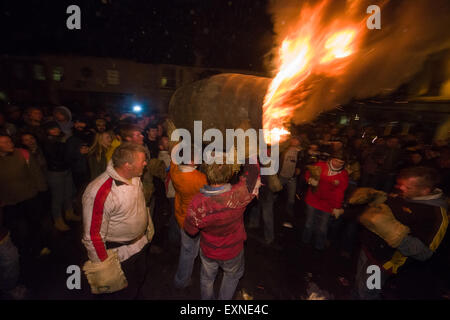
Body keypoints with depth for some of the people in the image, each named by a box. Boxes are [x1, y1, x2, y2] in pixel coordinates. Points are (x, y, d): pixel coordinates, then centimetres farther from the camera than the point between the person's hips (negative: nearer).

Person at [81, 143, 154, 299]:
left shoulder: (134, 176, -10)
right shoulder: (100, 193, -34)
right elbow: (93, 236, -25)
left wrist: (148, 228, 15)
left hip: (141, 242, 7)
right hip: (120, 254, -7)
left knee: (140, 280, 31)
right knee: (125, 293, 19)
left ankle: (137, 295, 58)